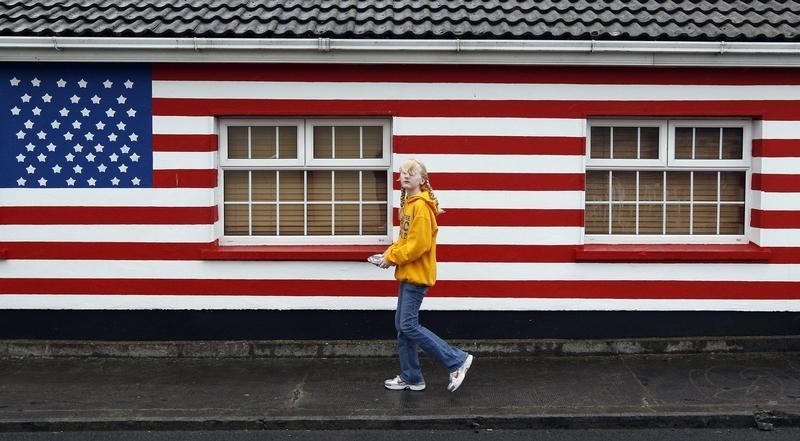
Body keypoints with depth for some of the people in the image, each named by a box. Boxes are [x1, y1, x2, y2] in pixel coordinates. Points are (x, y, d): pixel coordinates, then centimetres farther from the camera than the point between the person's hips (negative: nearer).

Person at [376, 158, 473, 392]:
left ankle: (457, 360, -2)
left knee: (409, 326, -9)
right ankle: (410, 377, 20)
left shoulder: (421, 206, -17)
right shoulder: (408, 204, 13)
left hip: (417, 275, -10)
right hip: (408, 274, 10)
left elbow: (419, 244, -22)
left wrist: (392, 258, -14)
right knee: (402, 325, 12)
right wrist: (390, 251, 5)